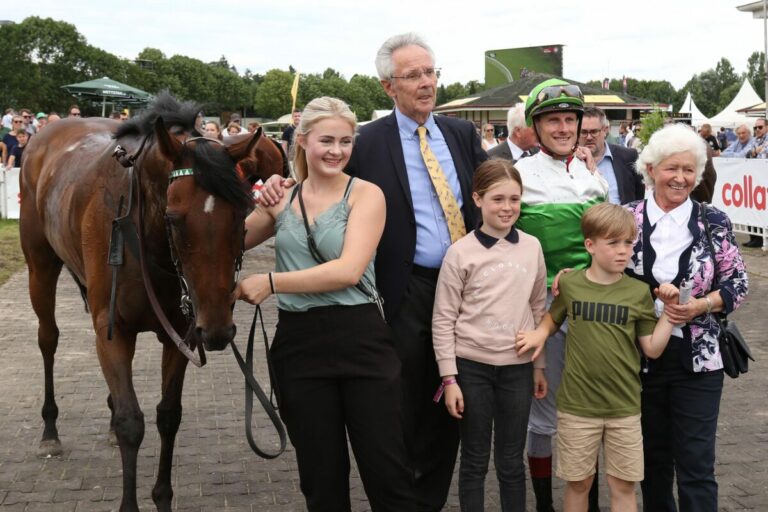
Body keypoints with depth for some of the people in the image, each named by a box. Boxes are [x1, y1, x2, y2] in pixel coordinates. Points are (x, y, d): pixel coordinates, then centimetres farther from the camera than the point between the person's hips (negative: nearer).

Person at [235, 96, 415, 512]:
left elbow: (349, 270, -16)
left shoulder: (366, 194, -3)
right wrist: (258, 206, -2)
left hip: (361, 339, -3)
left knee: (389, 475, 1)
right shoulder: (282, 198, 9)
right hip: (298, 342, 3)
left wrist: (272, 282, -16)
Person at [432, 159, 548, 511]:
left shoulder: (531, 247, 2)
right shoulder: (461, 252, -7)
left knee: (512, 460, 11)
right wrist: (449, 378, -8)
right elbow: (443, 320, -5)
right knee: (474, 459, 9)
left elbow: (538, 309, 10)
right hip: (472, 366, -2)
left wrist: (539, 366, 10)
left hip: (518, 366, 2)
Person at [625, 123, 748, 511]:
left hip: (697, 359, -1)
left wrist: (700, 306, -16)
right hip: (640, 357, 1)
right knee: (653, 458, 15)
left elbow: (737, 283, 1)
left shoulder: (713, 222, -3)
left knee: (696, 464, 0)